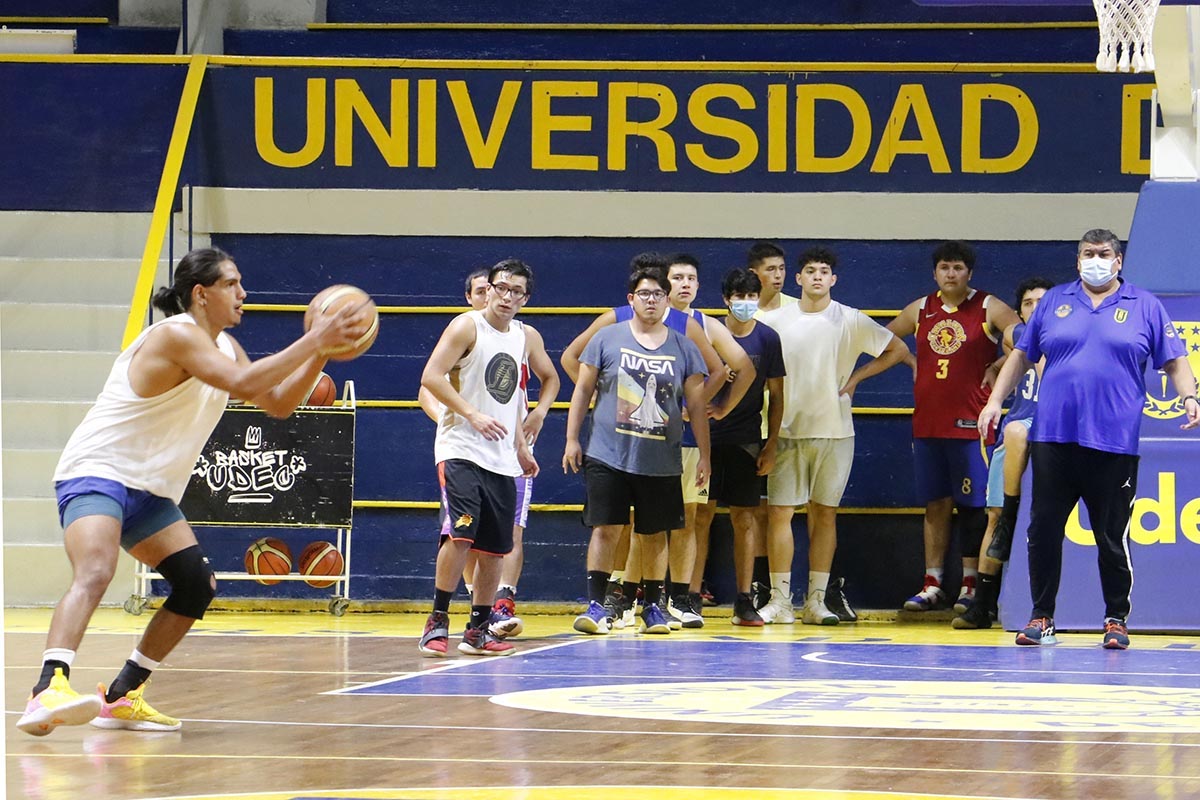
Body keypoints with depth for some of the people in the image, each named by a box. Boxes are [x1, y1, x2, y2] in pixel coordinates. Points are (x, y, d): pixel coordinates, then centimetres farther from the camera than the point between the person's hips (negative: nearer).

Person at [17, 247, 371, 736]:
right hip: (95, 472, -10)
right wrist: (313, 342, -28)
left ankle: (122, 697, 13)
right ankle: (48, 691, -51)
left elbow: (278, 403, 15)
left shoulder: (224, 346, 12)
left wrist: (320, 353, 1)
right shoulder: (177, 336, -18)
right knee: (95, 573, -33)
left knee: (197, 587, 5)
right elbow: (243, 384, -32)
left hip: (150, 491, 10)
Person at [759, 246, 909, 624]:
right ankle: (779, 601, -1)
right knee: (779, 512, -5)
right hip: (787, 430, 0)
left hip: (834, 431, 0)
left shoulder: (851, 321, 3)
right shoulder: (775, 320, 4)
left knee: (825, 513, 3)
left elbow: (897, 349, 11)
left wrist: (855, 378, 2)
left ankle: (816, 601, 7)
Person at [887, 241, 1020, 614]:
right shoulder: (920, 310, 11)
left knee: (972, 505, -3)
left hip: (971, 424, -4)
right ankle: (932, 585, 10)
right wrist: (913, 363, 12)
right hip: (927, 424, 4)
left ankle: (971, 585, 1)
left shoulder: (989, 309, -2)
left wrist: (997, 367, -10)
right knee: (935, 505, 7)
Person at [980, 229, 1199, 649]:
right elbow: (1021, 355, 19)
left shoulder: (1146, 307, 8)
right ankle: (1041, 617, 11)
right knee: (1044, 530, 1)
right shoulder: (1053, 302, 14)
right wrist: (995, 401, 11)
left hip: (1114, 442, -2)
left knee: (1113, 536, 1)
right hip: (1053, 437, 2)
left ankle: (1116, 619, 14)